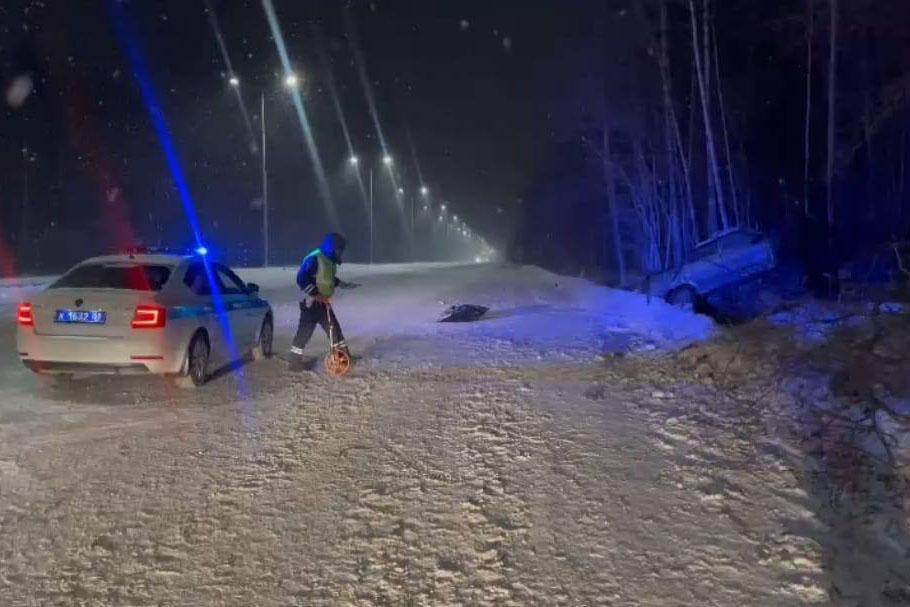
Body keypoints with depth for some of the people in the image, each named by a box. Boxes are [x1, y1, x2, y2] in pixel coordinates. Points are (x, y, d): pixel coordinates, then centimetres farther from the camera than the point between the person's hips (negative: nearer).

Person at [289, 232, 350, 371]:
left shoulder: (330, 260, 9)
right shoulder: (314, 258, -20)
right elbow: (301, 279, -24)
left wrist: (340, 283, 15)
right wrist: (315, 294, -24)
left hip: (324, 302, 9)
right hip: (311, 302, -9)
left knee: (335, 329, 13)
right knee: (304, 332, -5)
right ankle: (295, 362, 4)